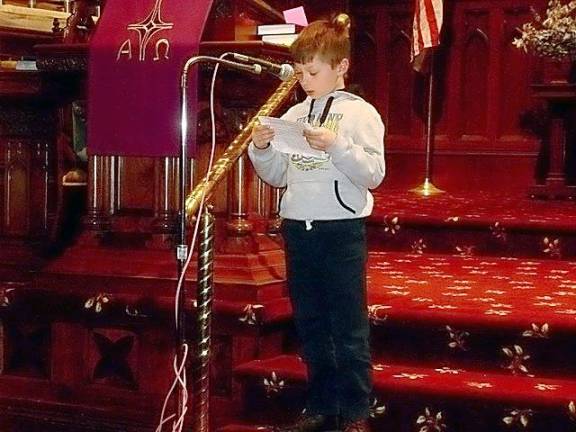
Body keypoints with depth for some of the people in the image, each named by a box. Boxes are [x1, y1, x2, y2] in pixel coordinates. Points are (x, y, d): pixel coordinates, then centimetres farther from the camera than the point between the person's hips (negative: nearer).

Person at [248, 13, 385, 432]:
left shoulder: (359, 113, -6)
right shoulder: (293, 115, 10)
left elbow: (373, 175, -13)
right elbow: (278, 177, 15)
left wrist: (335, 146, -24)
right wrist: (261, 150, -2)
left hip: (342, 230, -6)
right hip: (297, 228, 6)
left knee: (348, 327, 1)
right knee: (310, 325, 13)